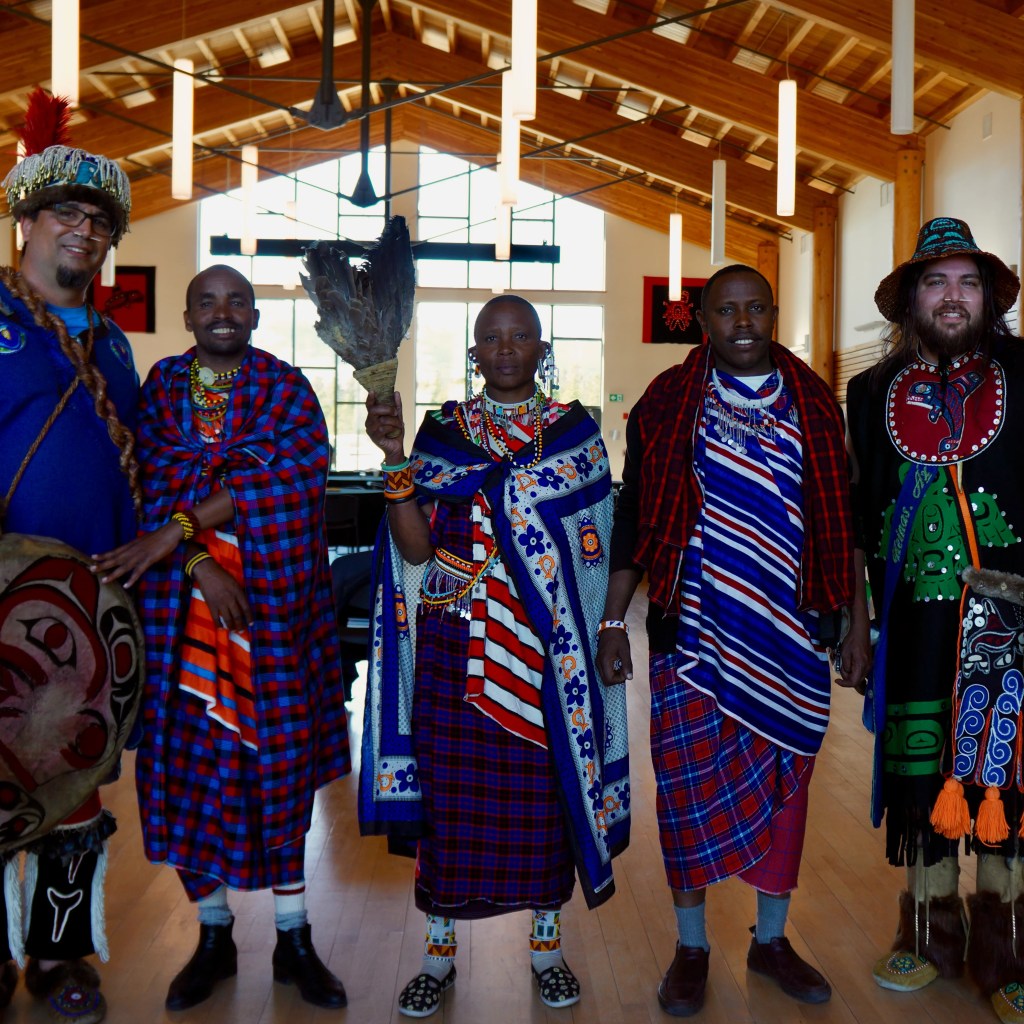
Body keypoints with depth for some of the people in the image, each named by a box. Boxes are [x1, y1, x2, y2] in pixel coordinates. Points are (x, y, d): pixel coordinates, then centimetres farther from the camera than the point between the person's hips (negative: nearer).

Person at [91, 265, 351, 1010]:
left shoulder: (286, 387, 3)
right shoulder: (160, 386, 9)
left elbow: (293, 468, -13)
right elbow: (157, 482, 1)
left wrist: (178, 528, -17)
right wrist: (197, 560, -14)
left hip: (272, 603, -1)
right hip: (181, 606, 2)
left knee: (277, 764, 4)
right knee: (188, 765, 3)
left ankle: (294, 939, 19)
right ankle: (213, 935, 22)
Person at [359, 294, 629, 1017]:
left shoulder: (575, 431, 5)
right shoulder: (441, 430, 6)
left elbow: (594, 552, 3)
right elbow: (416, 548, -4)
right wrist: (397, 460, -15)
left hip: (546, 646, 0)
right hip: (455, 645, 1)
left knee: (545, 784, 7)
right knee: (449, 789, 5)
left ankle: (547, 942, 27)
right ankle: (440, 951, 23)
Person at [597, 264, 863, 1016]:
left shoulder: (814, 405, 7)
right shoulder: (667, 404, 1)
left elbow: (839, 524, 10)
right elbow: (634, 518, 2)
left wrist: (853, 625, 8)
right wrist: (613, 623, -1)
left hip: (790, 635, 2)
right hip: (692, 632, -2)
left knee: (785, 781, 11)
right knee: (689, 780, 3)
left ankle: (772, 939, 30)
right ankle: (692, 946, 22)